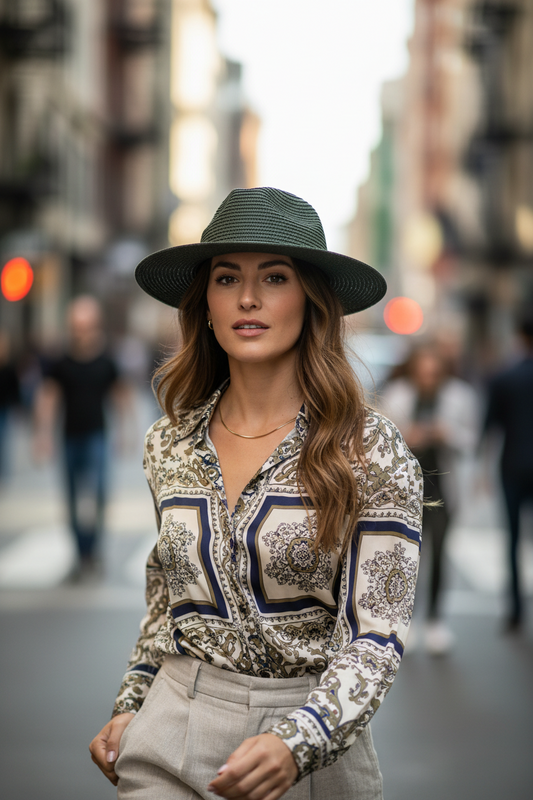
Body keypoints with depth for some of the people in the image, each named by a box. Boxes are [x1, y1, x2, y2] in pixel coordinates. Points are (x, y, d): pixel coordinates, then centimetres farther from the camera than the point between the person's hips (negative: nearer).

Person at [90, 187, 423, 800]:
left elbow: (376, 636, -13)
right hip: (173, 730, 3)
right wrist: (130, 707, 6)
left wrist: (297, 744, -26)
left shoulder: (371, 451, -11)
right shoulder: (169, 445, 3)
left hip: (316, 740, -3)